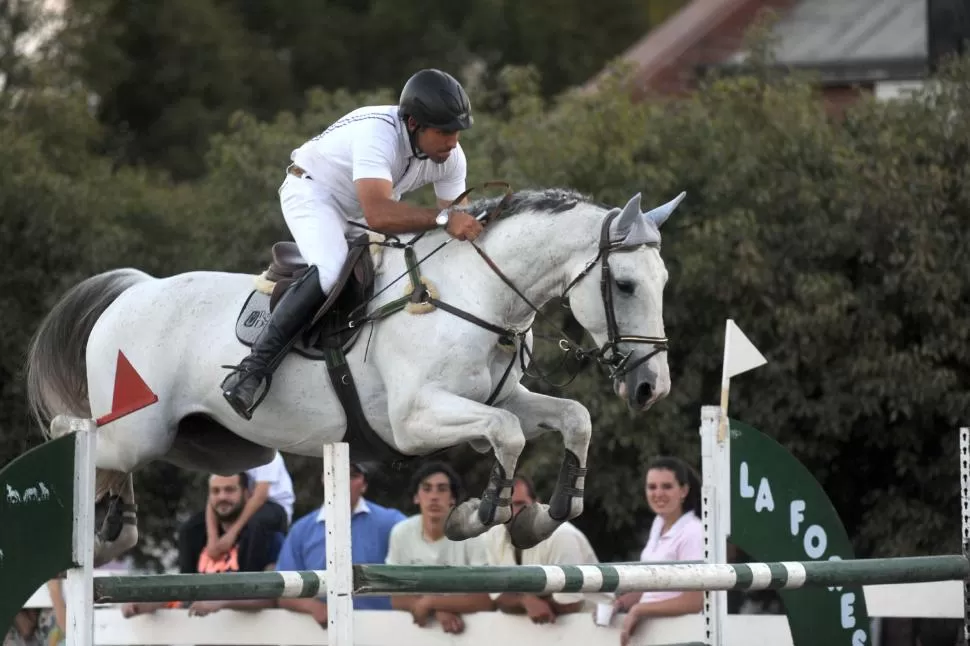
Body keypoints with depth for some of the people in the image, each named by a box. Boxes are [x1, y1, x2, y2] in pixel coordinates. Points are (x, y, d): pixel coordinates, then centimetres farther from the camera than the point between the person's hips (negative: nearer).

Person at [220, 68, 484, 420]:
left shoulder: (451, 156, -16)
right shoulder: (378, 134, -39)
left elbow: (458, 222, -11)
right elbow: (378, 215, -52)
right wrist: (444, 217, -60)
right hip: (313, 191, -9)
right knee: (330, 271, -32)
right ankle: (252, 370, -31)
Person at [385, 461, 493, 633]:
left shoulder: (472, 532, -8)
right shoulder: (401, 533, -1)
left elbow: (486, 600, -12)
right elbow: (397, 599, 0)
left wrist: (430, 602, -16)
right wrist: (438, 610, -15)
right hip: (417, 626, 2)